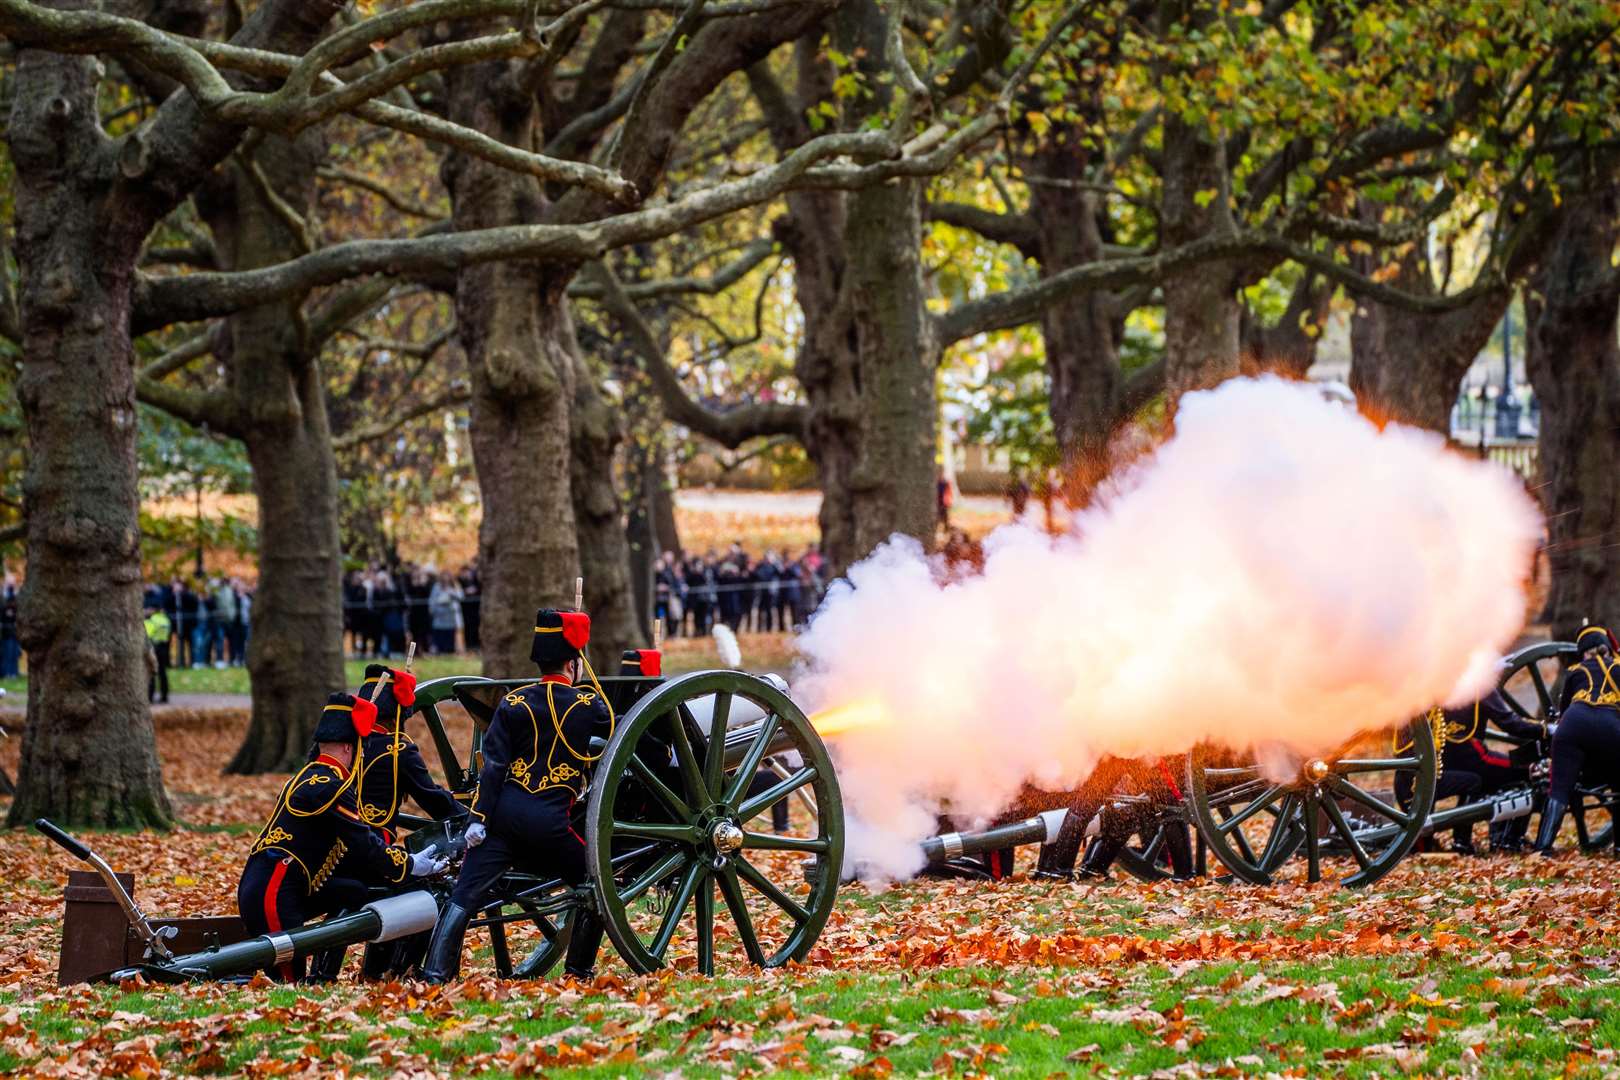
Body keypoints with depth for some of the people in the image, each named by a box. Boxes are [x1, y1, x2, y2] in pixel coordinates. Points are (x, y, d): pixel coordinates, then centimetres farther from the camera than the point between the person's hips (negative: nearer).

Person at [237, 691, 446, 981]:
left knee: (352, 892, 14)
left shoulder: (311, 777, 18)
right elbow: (363, 845, -12)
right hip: (272, 895, -10)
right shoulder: (329, 786, -13)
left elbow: (355, 842, 19)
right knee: (289, 979, -7)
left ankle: (322, 978, 10)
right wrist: (410, 865, 1)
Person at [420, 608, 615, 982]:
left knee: (465, 895, -2)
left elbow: (493, 765, -1)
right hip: (551, 822, -2)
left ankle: (436, 972, -14)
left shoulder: (514, 702, 6)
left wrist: (479, 818, -3)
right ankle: (579, 969, 18)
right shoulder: (588, 706, 3)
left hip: (506, 814, 2)